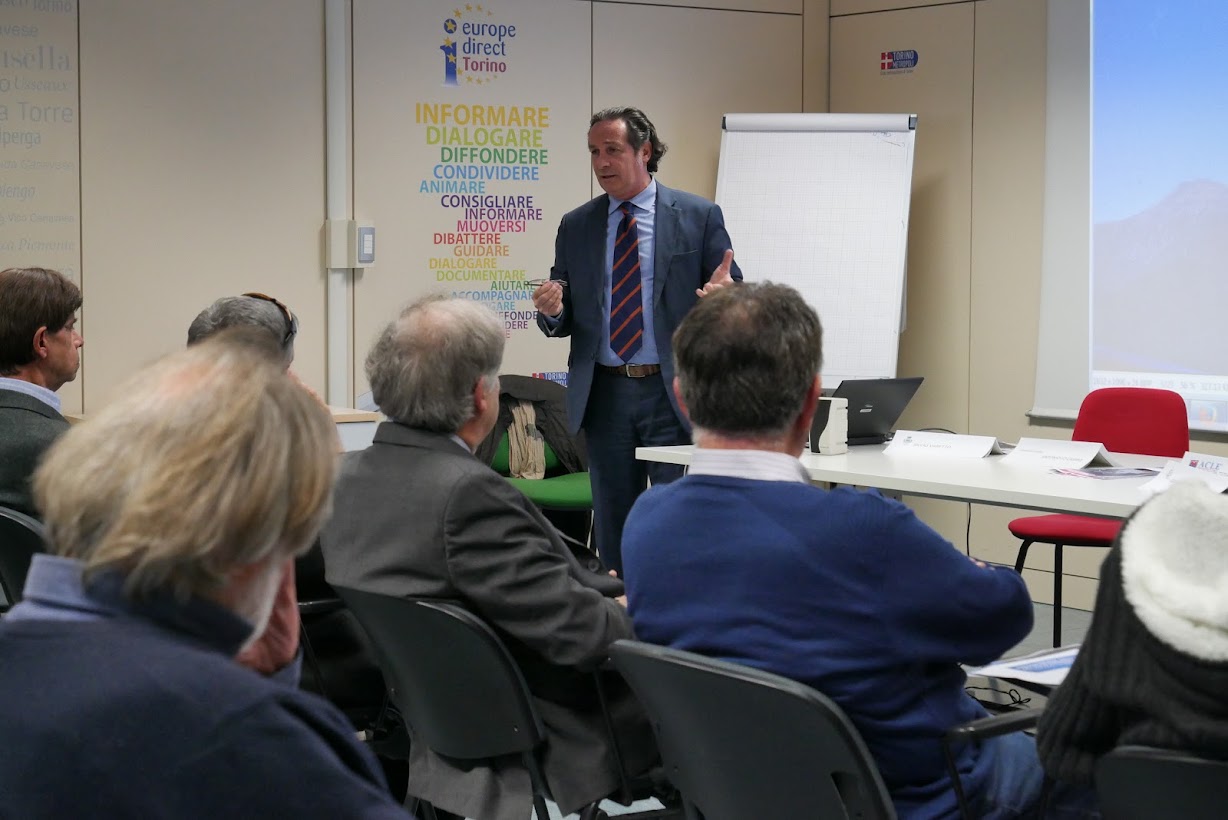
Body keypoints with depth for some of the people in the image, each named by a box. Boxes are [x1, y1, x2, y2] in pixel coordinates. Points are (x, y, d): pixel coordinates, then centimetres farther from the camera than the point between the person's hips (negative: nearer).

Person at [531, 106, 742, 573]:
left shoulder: (698, 216, 0)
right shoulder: (575, 228, 10)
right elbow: (565, 321, 11)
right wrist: (551, 310, -12)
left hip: (673, 393, -3)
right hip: (604, 396, 3)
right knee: (613, 525, 11)